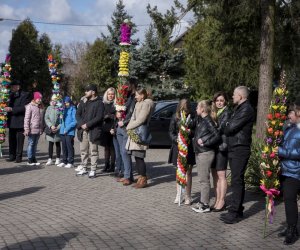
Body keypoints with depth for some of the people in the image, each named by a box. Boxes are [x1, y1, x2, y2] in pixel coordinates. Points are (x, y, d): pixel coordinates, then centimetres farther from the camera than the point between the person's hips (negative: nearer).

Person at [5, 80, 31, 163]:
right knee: (11, 140, 10)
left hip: (20, 122, -7)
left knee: (19, 140, -3)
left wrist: (11, 109, -22)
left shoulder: (25, 95, -7)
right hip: (11, 122, 7)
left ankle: (18, 157, 3)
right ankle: (12, 156, 17)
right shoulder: (11, 95, 16)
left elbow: (24, 108, -17)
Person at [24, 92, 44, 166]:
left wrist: (42, 128, 14)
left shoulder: (40, 107, 12)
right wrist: (26, 129, -14)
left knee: (35, 144, 11)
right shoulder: (30, 106, -7)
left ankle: (34, 158, 17)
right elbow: (26, 118, -10)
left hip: (38, 129, 6)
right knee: (31, 144, 0)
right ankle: (30, 159, 6)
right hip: (32, 129, -6)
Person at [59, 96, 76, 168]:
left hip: (70, 132, -6)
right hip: (62, 131, 6)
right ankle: (64, 161, 19)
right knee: (64, 147, 11)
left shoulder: (73, 110, -5)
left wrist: (67, 129, -15)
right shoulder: (63, 109, 15)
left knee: (69, 147, -4)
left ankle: (70, 162, 1)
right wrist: (61, 118, -2)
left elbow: (74, 121, -12)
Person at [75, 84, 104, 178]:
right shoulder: (83, 101, 13)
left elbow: (99, 117, -12)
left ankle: (93, 170, 4)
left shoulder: (99, 103, -4)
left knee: (93, 151, 0)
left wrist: (87, 124, -17)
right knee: (83, 150, 11)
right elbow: (77, 114, 9)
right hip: (83, 130, 6)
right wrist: (82, 124, -9)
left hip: (93, 130, -5)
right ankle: (83, 168, 21)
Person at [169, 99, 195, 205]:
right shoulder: (175, 117, 0)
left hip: (189, 147, -2)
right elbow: (171, 131, 2)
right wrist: (176, 139, -15)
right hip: (178, 147, 2)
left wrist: (190, 133, -19)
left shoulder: (193, 117, -5)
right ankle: (178, 194, 21)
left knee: (188, 172, 4)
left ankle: (188, 196, 13)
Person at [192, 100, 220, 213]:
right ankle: (202, 202, 21)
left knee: (204, 179, -4)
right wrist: (195, 140, 4)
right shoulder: (200, 120, 13)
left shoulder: (208, 121, -13)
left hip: (206, 153, -9)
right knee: (202, 179, 13)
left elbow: (217, 135, -17)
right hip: (199, 153, 9)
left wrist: (205, 142, -17)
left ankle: (205, 205, 1)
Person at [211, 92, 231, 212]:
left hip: (221, 146, -7)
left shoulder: (226, 113, -6)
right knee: (215, 175, 8)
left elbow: (220, 129, -16)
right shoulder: (214, 113, 17)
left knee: (221, 175, -4)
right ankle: (217, 200, 14)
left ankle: (221, 202, 1)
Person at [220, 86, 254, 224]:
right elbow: (229, 126, 19)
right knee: (237, 181, 13)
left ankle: (234, 212, -7)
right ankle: (237, 210, 20)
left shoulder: (246, 110, -14)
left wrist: (225, 128, 1)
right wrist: (227, 128, -1)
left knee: (237, 181, -9)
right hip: (234, 149, 10)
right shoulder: (239, 108, 20)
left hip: (240, 150, -10)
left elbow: (231, 127, -18)